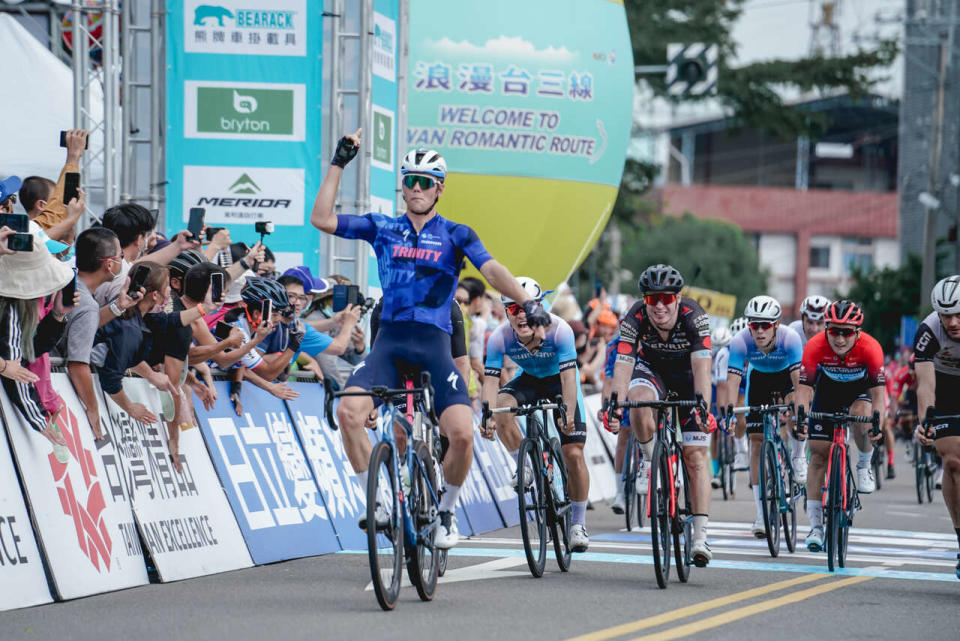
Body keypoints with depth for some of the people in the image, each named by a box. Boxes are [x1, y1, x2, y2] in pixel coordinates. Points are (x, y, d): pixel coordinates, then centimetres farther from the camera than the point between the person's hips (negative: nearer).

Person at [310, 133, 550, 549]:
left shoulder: (455, 235, 8)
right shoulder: (382, 229, 12)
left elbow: (491, 270, -7)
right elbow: (321, 219, 5)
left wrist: (526, 302, -25)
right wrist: (339, 163, 2)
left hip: (433, 343, -1)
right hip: (389, 340, 1)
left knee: (461, 433, -19)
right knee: (348, 411, -25)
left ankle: (446, 511, 9)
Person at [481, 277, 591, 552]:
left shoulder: (559, 330, -32)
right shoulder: (500, 338, -25)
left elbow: (569, 376, -36)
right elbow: (491, 379, -28)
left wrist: (568, 415, -48)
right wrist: (488, 416, -44)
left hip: (559, 381, -2)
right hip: (529, 381, 2)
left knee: (573, 454, -10)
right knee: (502, 407, -31)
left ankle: (578, 524, 4)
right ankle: (524, 468, -8)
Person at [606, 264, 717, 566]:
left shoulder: (694, 317, -32)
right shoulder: (635, 319, -28)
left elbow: (701, 366, -40)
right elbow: (622, 365, -34)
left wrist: (703, 407, -54)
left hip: (688, 372, -1)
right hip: (652, 368, 1)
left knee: (695, 456, -11)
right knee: (639, 401, -35)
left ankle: (700, 537, -12)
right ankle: (651, 460, -7)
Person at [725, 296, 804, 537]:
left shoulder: (790, 338, -35)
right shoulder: (740, 342, -31)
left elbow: (798, 379, -40)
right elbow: (732, 380, -36)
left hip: (786, 376, 0)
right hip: (759, 379, 0)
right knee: (757, 442, -6)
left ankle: (798, 456, 3)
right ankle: (762, 514, -3)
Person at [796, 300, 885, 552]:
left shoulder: (870, 347, -33)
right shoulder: (815, 347, -31)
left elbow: (878, 391, -33)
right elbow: (804, 387, -31)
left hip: (860, 389, -1)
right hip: (828, 389, 1)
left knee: (861, 417, -35)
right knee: (818, 453, -8)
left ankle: (864, 465, -1)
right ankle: (815, 526, -4)